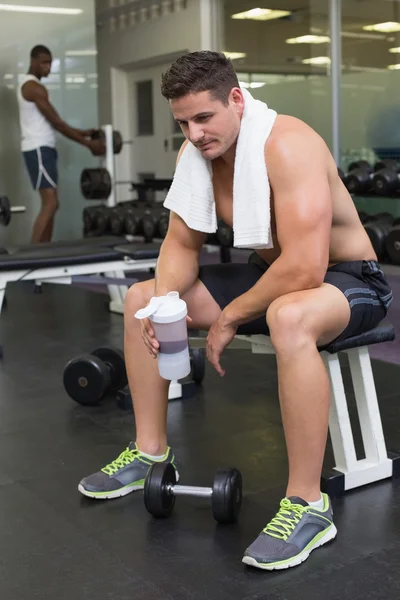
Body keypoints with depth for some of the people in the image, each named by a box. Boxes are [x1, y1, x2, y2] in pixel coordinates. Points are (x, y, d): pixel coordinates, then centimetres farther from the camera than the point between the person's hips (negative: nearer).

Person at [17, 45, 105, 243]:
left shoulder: (28, 85, 21)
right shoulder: (34, 87, -12)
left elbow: (52, 122, 22)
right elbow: (56, 122, -15)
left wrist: (82, 132, 18)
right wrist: (88, 143, -12)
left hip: (41, 148, 11)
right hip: (39, 149, -11)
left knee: (49, 204, 10)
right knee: (51, 204, -16)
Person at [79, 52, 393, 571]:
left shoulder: (287, 145, -29)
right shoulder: (196, 153, -5)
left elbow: (305, 268, -36)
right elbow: (182, 243, 3)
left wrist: (229, 319, -23)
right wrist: (165, 300, -17)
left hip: (350, 279, -8)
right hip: (272, 273, 8)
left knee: (288, 318, -44)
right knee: (141, 299, 4)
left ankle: (308, 506, -29)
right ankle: (151, 452, 15)